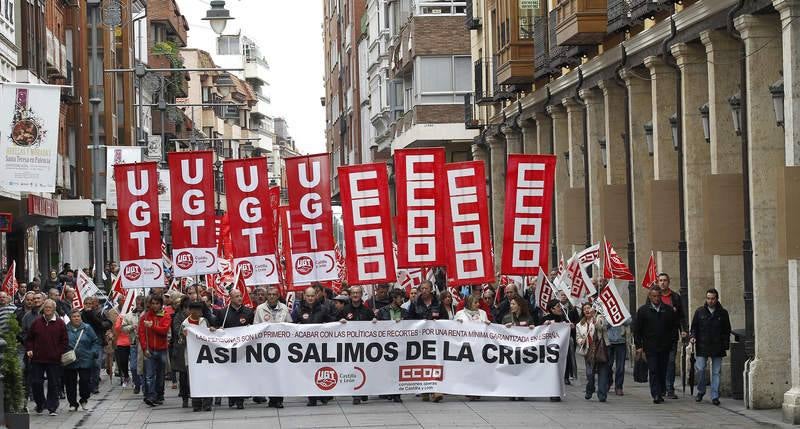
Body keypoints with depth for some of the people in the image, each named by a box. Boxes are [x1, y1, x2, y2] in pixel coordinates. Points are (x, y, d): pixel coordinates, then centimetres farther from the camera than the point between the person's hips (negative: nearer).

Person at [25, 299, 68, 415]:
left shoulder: (60, 323, 2)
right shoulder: (37, 322, 7)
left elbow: (64, 340, 4)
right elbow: (29, 338, 13)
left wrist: (61, 353, -7)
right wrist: (29, 350, -1)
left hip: (54, 359, -2)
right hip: (37, 359, 2)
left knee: (54, 384, 1)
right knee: (36, 383, 2)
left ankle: (52, 408, 7)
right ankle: (40, 404, 21)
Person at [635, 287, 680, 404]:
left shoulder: (668, 310, 7)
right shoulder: (643, 310, 3)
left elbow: (675, 327, 14)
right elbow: (637, 329, 4)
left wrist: (672, 340, 3)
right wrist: (638, 345, -1)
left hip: (665, 347, 2)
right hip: (650, 347, -2)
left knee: (663, 371, 8)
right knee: (653, 371, -7)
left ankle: (661, 392, 19)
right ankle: (656, 395, -10)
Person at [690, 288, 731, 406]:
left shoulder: (723, 313, 6)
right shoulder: (699, 312, 7)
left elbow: (727, 331, 10)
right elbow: (694, 327, 12)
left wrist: (726, 345, 3)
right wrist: (693, 337, -8)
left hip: (717, 348, 0)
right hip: (702, 346, 0)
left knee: (716, 372, 2)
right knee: (700, 369, -6)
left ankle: (715, 396, 5)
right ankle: (700, 391, 16)